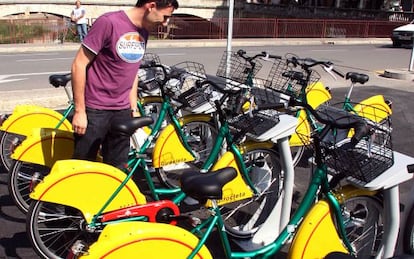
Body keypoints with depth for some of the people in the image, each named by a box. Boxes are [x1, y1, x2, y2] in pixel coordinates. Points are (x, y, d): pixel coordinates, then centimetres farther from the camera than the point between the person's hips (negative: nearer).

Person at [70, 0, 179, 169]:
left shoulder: (143, 32, 6)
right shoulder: (108, 22, -15)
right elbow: (79, 65, -13)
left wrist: (133, 109, 14)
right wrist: (79, 111, -13)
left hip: (122, 111, 6)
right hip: (94, 110, -6)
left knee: (117, 169, 11)